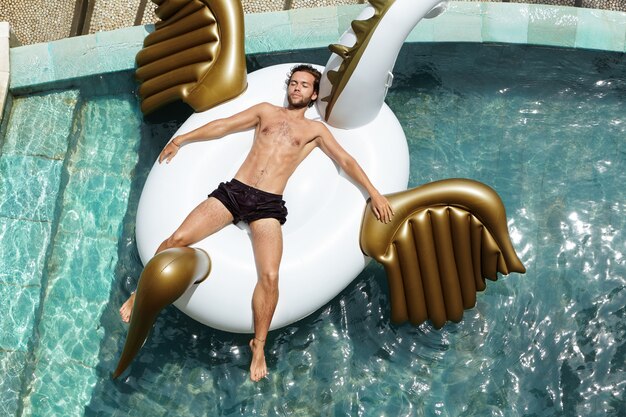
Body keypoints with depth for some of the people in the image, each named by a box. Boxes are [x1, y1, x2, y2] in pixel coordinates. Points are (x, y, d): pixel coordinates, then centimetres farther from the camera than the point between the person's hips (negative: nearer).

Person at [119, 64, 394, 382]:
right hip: (233, 190, 2)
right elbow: (222, 126, 24)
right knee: (177, 239, -12)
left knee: (269, 277, -22)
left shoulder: (316, 130, 16)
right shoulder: (266, 111, 21)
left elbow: (346, 161, 11)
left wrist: (374, 194, 2)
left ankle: (259, 346, -3)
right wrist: (181, 140, 26)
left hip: (268, 204, -2)